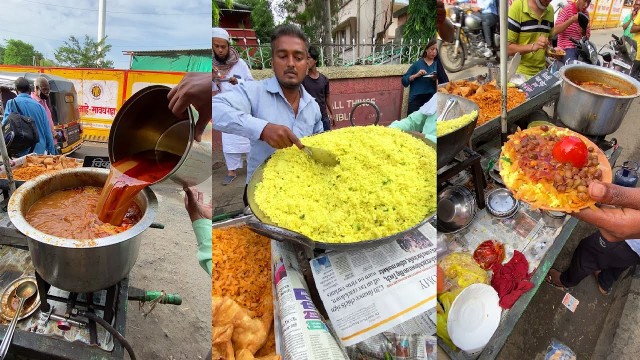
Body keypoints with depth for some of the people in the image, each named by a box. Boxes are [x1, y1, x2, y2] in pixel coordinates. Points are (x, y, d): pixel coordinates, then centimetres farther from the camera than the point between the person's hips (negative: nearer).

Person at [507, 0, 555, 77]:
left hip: (542, 71, 5)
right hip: (521, 73, -5)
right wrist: (533, 46, -29)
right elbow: (507, 48, -16)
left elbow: (549, 39, 17)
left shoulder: (550, 10, 3)